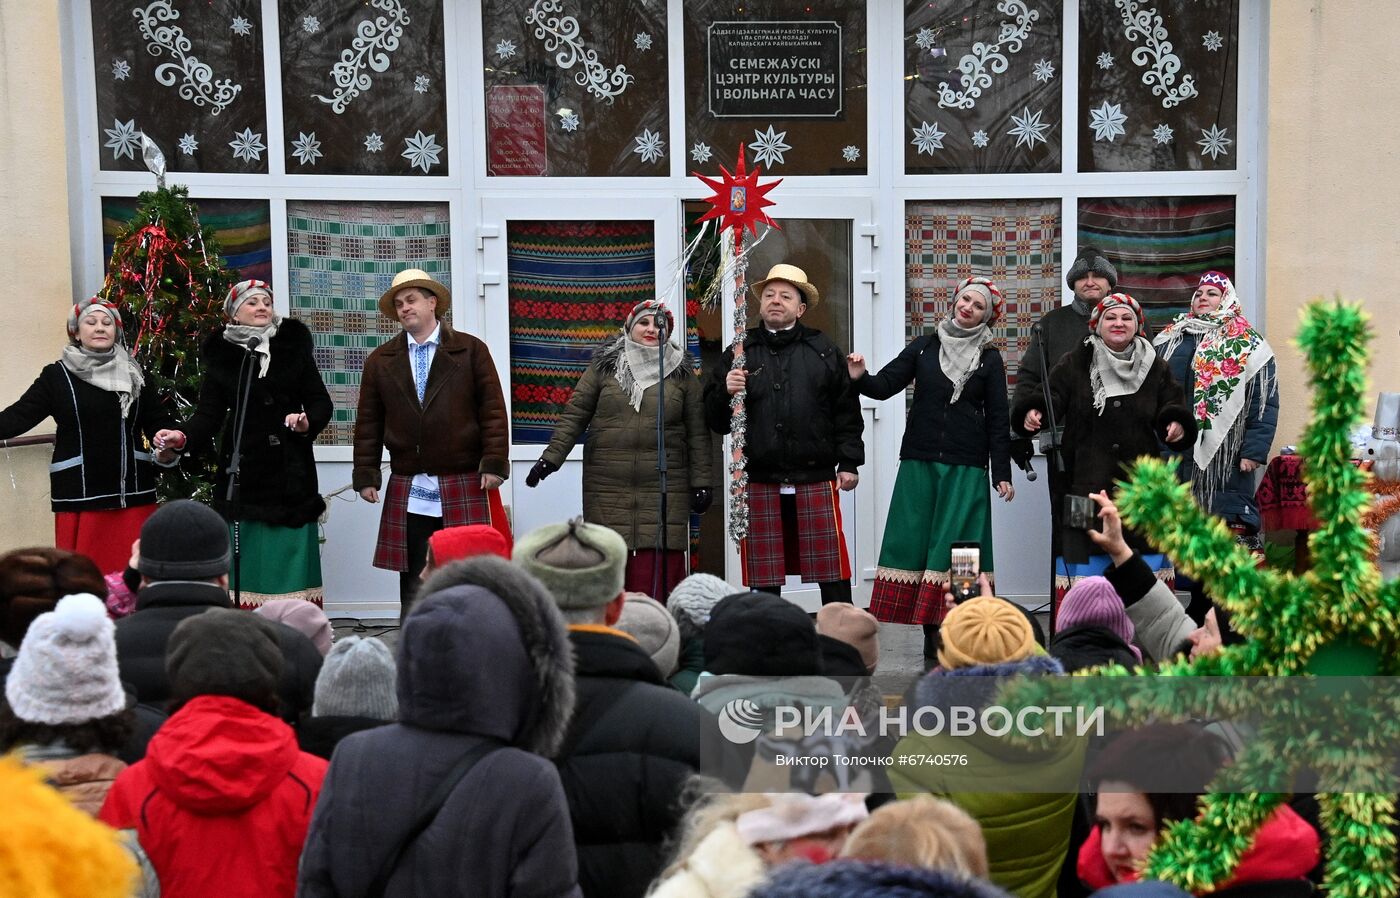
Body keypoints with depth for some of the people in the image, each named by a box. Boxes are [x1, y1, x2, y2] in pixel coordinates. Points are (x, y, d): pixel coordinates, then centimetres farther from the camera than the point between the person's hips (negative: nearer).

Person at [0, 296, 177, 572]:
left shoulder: (133, 374, 12)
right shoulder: (57, 375, 2)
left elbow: (158, 421, 14)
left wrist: (167, 446, -7)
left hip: (133, 493, 3)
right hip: (80, 496, -3)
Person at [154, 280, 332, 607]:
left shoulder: (294, 346, 8)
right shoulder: (221, 356, 5)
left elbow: (320, 401, 8)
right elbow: (209, 413, 0)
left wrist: (308, 422, -14)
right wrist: (183, 437, -19)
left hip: (290, 472, 1)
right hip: (243, 473, -1)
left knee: (290, 564, 1)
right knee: (248, 567, -2)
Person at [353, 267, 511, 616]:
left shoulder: (471, 350, 5)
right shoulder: (380, 361, 11)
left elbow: (493, 410, 1)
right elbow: (368, 423, 11)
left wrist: (494, 463, -7)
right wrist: (366, 475, 5)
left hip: (465, 489, -2)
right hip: (407, 492, 2)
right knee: (413, 584, 5)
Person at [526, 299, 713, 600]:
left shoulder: (683, 373, 9)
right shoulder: (604, 367, 9)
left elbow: (697, 432, 8)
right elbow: (574, 415, 7)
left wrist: (701, 482, 4)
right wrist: (550, 458, -1)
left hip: (664, 490, 0)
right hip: (608, 488, 0)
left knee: (660, 565, -6)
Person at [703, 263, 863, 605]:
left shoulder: (824, 351, 9)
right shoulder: (740, 353, 10)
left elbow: (846, 411, 6)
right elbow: (714, 420, 8)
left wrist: (849, 463, -1)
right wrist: (725, 392, -12)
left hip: (816, 481, -1)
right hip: (759, 483, 1)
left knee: (832, 575, 1)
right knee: (764, 580, 6)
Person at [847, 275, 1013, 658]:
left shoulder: (989, 359, 4)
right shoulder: (925, 346, 8)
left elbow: (998, 419, 4)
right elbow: (885, 385, 2)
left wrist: (1002, 474, -1)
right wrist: (860, 378, -20)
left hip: (966, 468, -2)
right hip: (919, 463, 2)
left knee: (955, 541, -5)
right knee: (914, 538, 0)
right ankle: (931, 631, 6)